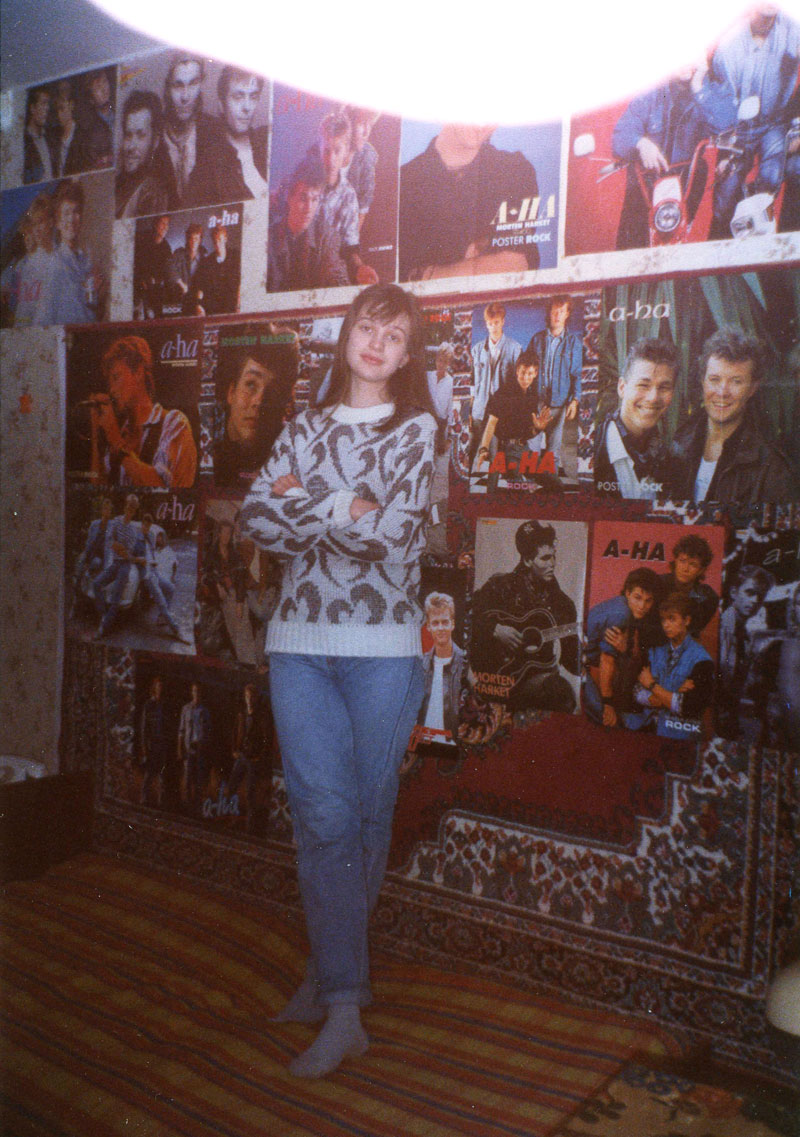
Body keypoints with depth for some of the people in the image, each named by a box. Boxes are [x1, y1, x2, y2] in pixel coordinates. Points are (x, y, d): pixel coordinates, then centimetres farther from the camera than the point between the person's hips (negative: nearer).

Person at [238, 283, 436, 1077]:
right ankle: (344, 1008, 7)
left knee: (367, 816, 6)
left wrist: (304, 499, -5)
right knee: (323, 816, -2)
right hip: (298, 644, 2)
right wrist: (346, 515, -11)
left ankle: (332, 969, 24)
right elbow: (254, 519, 0)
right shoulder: (306, 427, 13)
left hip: (382, 647, -2)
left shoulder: (415, 429, 4)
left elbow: (395, 532, -11)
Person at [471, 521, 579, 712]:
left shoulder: (562, 602, 14)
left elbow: (572, 662, 14)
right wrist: (495, 630, -14)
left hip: (543, 673, 5)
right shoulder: (501, 586, 4)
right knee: (557, 687, -34)